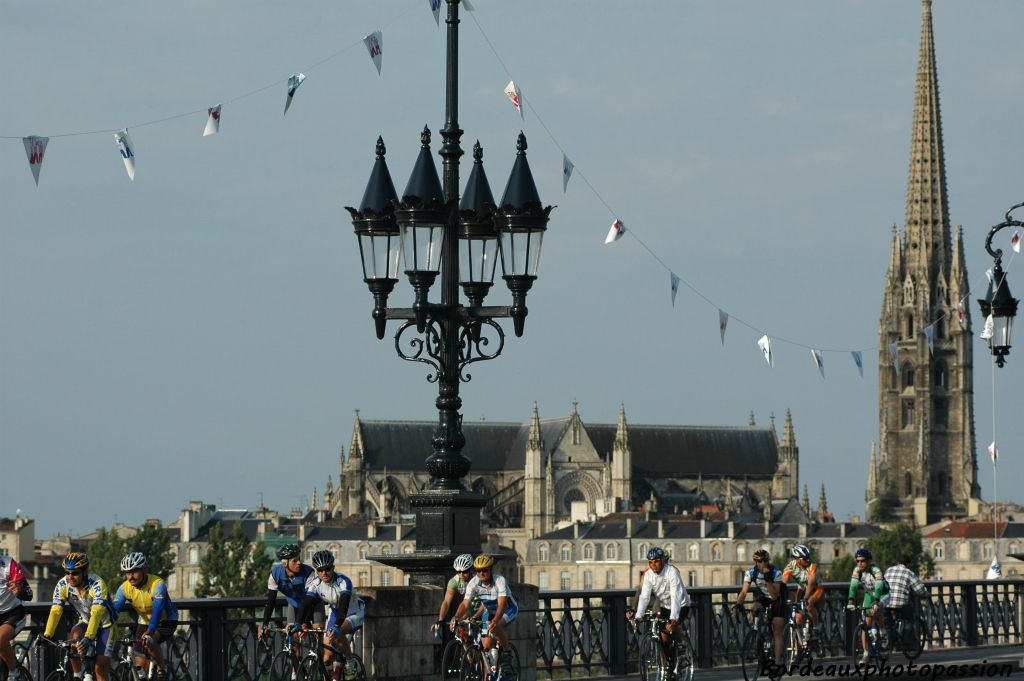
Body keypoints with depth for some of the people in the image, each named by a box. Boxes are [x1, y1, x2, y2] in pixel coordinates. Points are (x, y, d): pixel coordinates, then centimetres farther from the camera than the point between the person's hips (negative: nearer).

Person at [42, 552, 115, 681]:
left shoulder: (97, 584, -32)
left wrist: (88, 638, -54)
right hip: (85, 621, 3)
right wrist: (46, 635, -39)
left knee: (101, 667, -12)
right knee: (73, 638, -29)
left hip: (104, 624, -3)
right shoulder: (63, 585, -19)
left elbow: (96, 613, -42)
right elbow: (55, 611, -25)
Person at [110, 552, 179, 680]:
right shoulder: (124, 588, -17)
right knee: (140, 663, -7)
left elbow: (157, 610, -43)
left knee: (149, 642, -34)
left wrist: (149, 633, -57)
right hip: (144, 622, 5)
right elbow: (114, 612, -23)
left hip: (166, 621, -5)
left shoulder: (157, 584, -31)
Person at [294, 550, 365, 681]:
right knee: (328, 655, -5)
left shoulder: (343, 582, -32)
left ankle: (350, 666, -15)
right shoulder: (315, 583, -18)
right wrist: (297, 623, -42)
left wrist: (337, 627, -57)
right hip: (336, 614, 5)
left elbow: (344, 605, -43)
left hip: (354, 614, -5)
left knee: (337, 633, -35)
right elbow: (306, 604, -25)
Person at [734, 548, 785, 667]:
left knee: (777, 632, -11)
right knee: (756, 608, -32)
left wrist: (768, 580, -45)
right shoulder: (751, 572, -20)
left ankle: (778, 662, -11)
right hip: (762, 597, 3)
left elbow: (774, 595, -32)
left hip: (777, 600, -3)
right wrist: (738, 604, -43)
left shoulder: (776, 572, -28)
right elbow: (744, 591, -25)